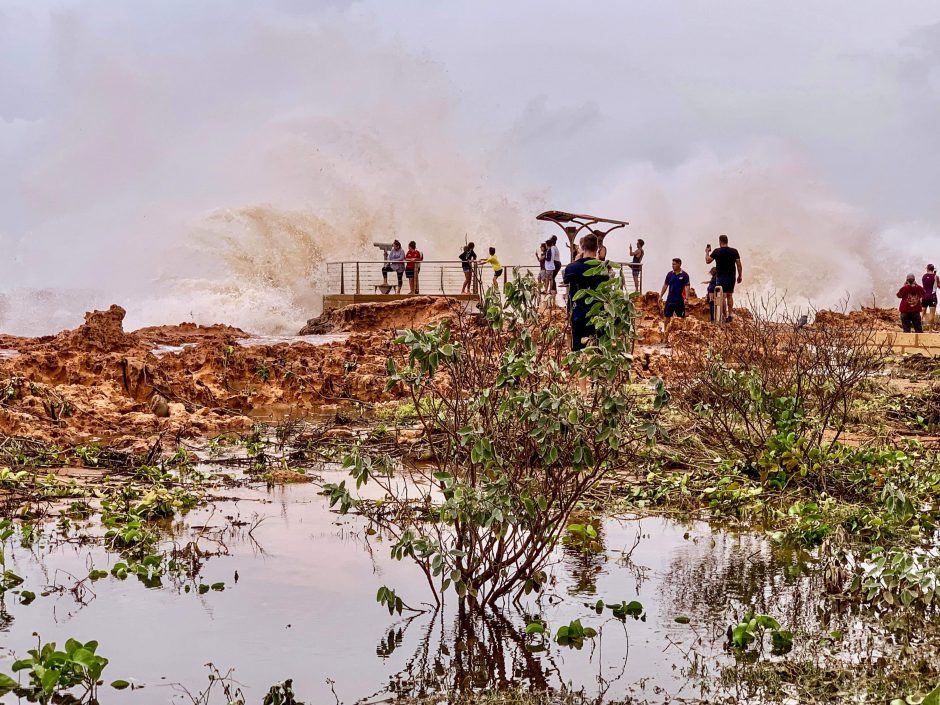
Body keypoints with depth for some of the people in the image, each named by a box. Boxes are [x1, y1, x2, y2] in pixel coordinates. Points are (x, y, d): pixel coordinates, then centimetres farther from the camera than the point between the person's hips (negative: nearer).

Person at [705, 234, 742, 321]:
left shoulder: (717, 252, -7)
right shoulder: (734, 251, 1)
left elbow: (707, 261, -1)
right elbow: (739, 264, 0)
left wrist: (707, 252, 16)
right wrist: (740, 276, 9)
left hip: (722, 277, -3)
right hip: (732, 277, 3)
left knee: (723, 296, -2)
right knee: (730, 295, 14)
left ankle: (724, 316, -7)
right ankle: (730, 315, 10)